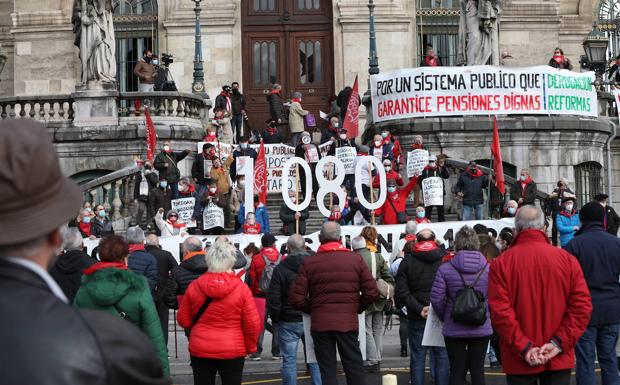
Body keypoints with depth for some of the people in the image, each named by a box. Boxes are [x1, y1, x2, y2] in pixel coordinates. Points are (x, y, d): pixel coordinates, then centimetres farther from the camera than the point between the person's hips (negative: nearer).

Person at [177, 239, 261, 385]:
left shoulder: (194, 286, -7)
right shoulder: (241, 288, -11)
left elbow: (183, 320, 2)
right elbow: (253, 324, -9)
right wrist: (250, 347, 7)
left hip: (200, 350, 1)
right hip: (233, 351, -1)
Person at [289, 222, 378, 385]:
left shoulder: (309, 262, -2)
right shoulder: (356, 259, 0)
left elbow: (296, 297, -7)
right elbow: (372, 292, -4)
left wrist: (312, 310, 10)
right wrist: (357, 308, 12)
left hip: (320, 322, 0)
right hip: (348, 321, 0)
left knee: (327, 370, 6)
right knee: (354, 368, 8)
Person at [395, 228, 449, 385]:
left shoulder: (408, 261, 0)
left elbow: (401, 290, -8)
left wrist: (419, 309, -11)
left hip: (417, 318, 0)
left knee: (417, 357, 6)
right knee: (442, 356, 7)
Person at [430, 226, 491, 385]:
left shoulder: (445, 269, -7)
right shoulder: (488, 268, -4)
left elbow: (436, 299, -8)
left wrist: (445, 318, 8)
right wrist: (486, 316, 10)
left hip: (454, 330, -1)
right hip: (481, 329, 1)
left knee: (456, 372, 8)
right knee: (478, 371, 10)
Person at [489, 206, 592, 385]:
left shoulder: (501, 263, -6)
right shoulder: (567, 259, -2)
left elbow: (499, 311, -14)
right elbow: (582, 305, -6)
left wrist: (524, 348, -12)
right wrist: (560, 342, -8)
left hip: (519, 361, -1)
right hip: (559, 358, 1)